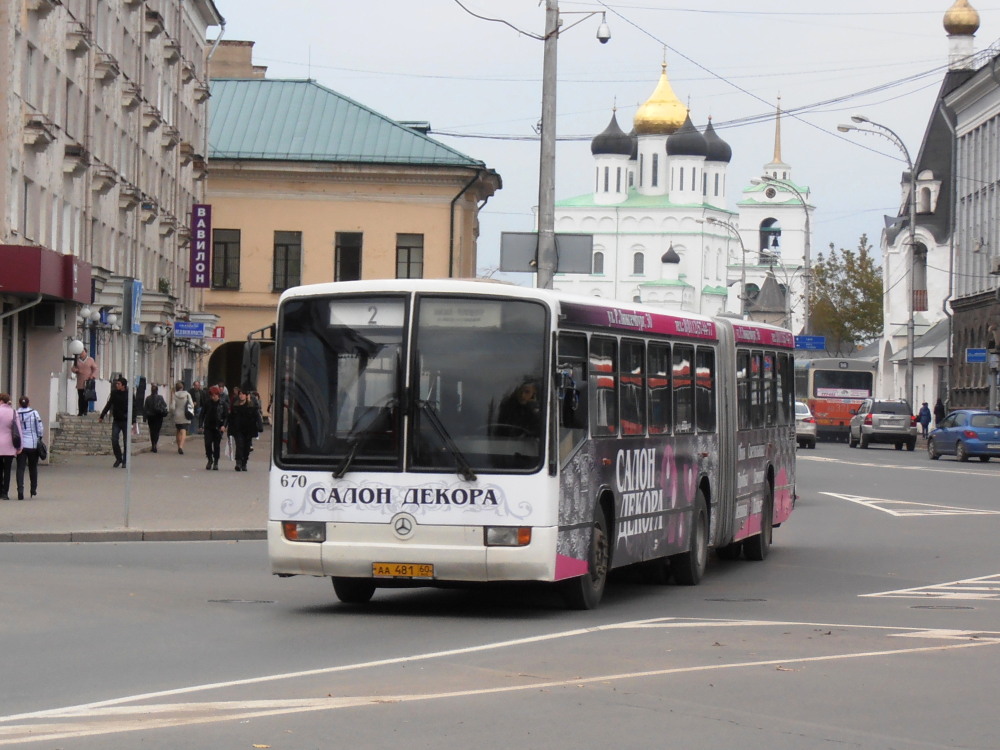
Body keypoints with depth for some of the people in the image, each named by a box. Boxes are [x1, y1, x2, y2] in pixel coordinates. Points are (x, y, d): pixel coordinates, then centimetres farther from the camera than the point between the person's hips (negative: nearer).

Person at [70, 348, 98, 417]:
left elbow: (95, 369, 6)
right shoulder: (77, 360, 12)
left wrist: (92, 376, -10)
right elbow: (72, 368, 13)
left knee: (86, 398, -6)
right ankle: (80, 412, 0)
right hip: (80, 383, 2)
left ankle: (85, 412, -1)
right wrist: (75, 370, -10)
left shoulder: (91, 360, 6)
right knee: (80, 398, -3)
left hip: (87, 383, -2)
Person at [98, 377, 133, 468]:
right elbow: (108, 405, 12)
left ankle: (125, 461, 12)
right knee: (114, 440, -5)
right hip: (116, 421, 3)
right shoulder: (114, 393, 2)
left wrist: (134, 422, -11)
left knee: (126, 442, 1)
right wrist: (102, 416, 10)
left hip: (126, 421, -3)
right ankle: (118, 459, 12)